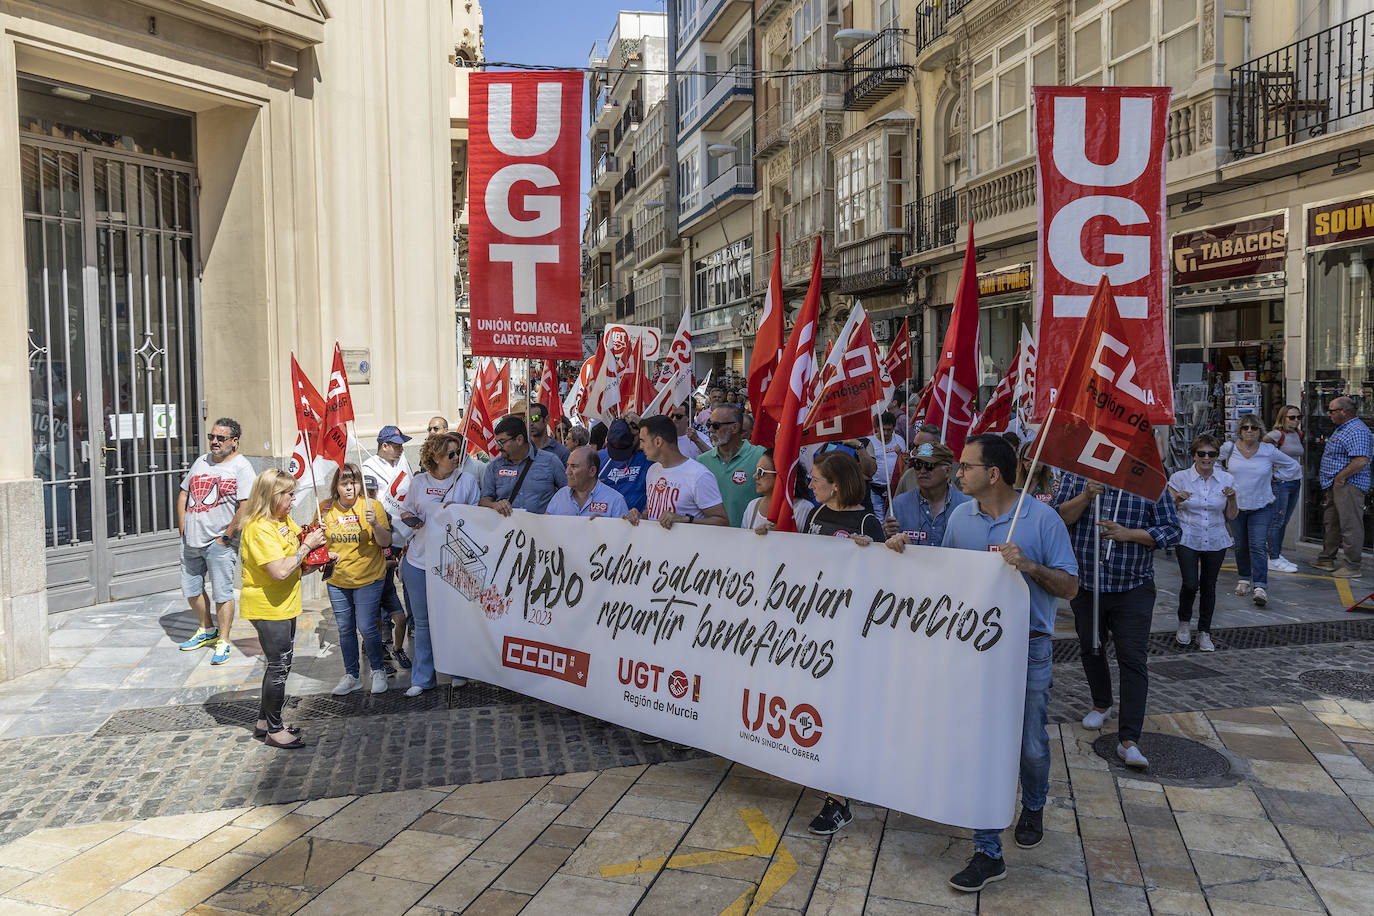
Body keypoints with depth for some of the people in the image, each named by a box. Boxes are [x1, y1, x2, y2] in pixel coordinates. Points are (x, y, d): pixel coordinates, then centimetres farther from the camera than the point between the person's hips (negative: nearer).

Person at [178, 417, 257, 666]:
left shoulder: (241, 466, -9)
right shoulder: (201, 461, 12)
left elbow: (246, 506, -17)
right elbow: (183, 494, 18)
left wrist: (227, 536, -15)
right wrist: (183, 529, 9)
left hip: (219, 542, -7)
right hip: (191, 540, 7)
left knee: (222, 593, -3)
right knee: (191, 590, 15)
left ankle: (223, 642, 9)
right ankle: (206, 630, 35)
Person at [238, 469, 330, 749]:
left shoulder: (285, 520, 7)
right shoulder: (259, 529, -23)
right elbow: (280, 571, -31)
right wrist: (307, 546, -22)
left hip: (284, 605, 10)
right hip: (267, 608, -10)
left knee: (279, 664, 18)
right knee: (279, 666, -1)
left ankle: (264, 721, 31)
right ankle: (274, 730, 12)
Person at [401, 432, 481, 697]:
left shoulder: (466, 480, 0)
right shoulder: (419, 481, 5)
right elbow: (408, 512, 16)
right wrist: (411, 520, -6)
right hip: (419, 560, 2)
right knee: (422, 621, 9)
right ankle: (423, 678, 20)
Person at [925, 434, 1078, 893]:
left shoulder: (1042, 518, -9)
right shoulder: (960, 517, 4)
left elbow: (1070, 586, -7)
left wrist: (1029, 566, -23)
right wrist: (906, 551, -1)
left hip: (1028, 648, -3)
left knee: (1031, 746, 11)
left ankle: (1033, 808, 44)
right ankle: (987, 852, 12)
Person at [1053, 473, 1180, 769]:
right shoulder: (1077, 475, -1)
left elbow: (1171, 531, -4)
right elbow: (1058, 517, -9)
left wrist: (1128, 534, -17)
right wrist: (1086, 496, -24)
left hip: (1133, 589, -2)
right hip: (1085, 585, 3)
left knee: (1133, 660, -8)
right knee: (1091, 650, 20)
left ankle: (1128, 740, -7)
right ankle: (1101, 704, 46)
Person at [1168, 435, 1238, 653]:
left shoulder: (1227, 480, 1)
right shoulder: (1179, 478, -5)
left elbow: (1231, 516, 8)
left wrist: (1232, 499, -11)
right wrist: (1177, 499, -20)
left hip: (1216, 542, 2)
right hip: (1188, 540, -2)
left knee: (1209, 586, 8)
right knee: (1190, 584, -12)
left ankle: (1204, 632, 22)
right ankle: (1184, 621, 17)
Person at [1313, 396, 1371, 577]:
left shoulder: (1356, 431, -19)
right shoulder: (1342, 428, 16)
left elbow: (1362, 460, -28)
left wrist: (1340, 477, -21)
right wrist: (1330, 479, 17)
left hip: (1349, 486, -11)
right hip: (1336, 485, 11)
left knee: (1350, 526, -5)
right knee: (1330, 523, 19)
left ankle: (1352, 567, 1)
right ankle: (1326, 559, 30)